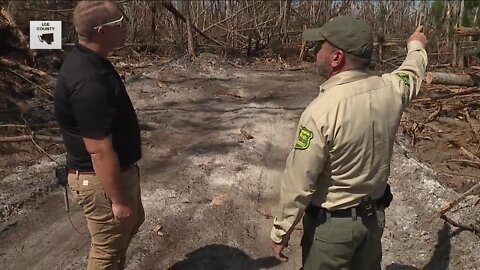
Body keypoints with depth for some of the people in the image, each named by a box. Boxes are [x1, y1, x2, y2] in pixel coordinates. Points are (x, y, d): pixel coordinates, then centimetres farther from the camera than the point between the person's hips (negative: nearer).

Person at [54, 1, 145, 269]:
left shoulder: (88, 60, 2)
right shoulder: (90, 81, -31)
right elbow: (99, 151, -29)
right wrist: (118, 200, -20)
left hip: (119, 169, 10)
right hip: (101, 178, -10)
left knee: (133, 221, 29)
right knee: (109, 247, 12)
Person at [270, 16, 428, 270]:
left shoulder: (320, 111, -29)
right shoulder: (389, 89, -10)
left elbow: (298, 182, -23)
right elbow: (412, 73, 16)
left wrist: (280, 232, -9)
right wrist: (416, 46, 39)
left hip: (332, 222, -6)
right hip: (375, 214, 7)